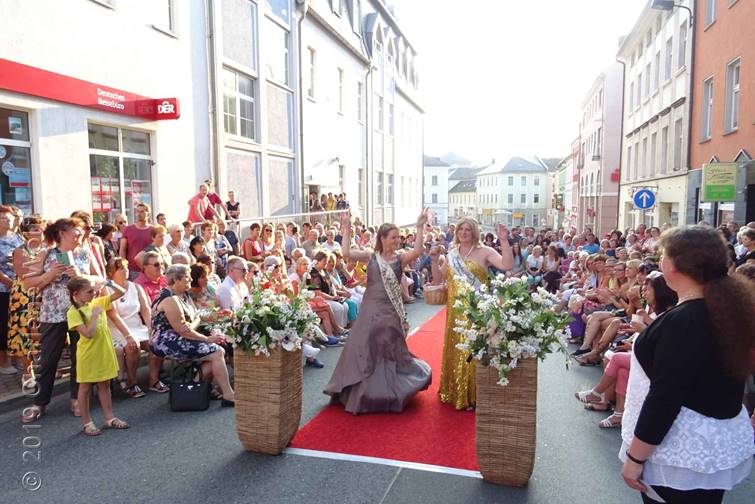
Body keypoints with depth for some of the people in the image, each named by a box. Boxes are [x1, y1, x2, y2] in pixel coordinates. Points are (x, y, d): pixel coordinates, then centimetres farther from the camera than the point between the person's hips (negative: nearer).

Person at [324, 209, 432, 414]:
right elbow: (346, 253, -12)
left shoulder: (400, 258, 0)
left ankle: (389, 392, 26)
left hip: (390, 312, 0)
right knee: (365, 349, 6)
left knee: (389, 351, 8)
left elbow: (417, 252, -19)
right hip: (370, 310, 1)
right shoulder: (371, 257, 1)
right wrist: (347, 229, -12)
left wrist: (420, 228, -22)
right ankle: (364, 392, 25)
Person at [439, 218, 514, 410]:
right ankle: (454, 391, 28)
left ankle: (473, 395, 10)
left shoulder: (484, 252, -5)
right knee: (455, 350, 13)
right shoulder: (452, 254, 10)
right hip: (455, 309, 5)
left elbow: (507, 265, -19)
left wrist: (504, 241, -25)